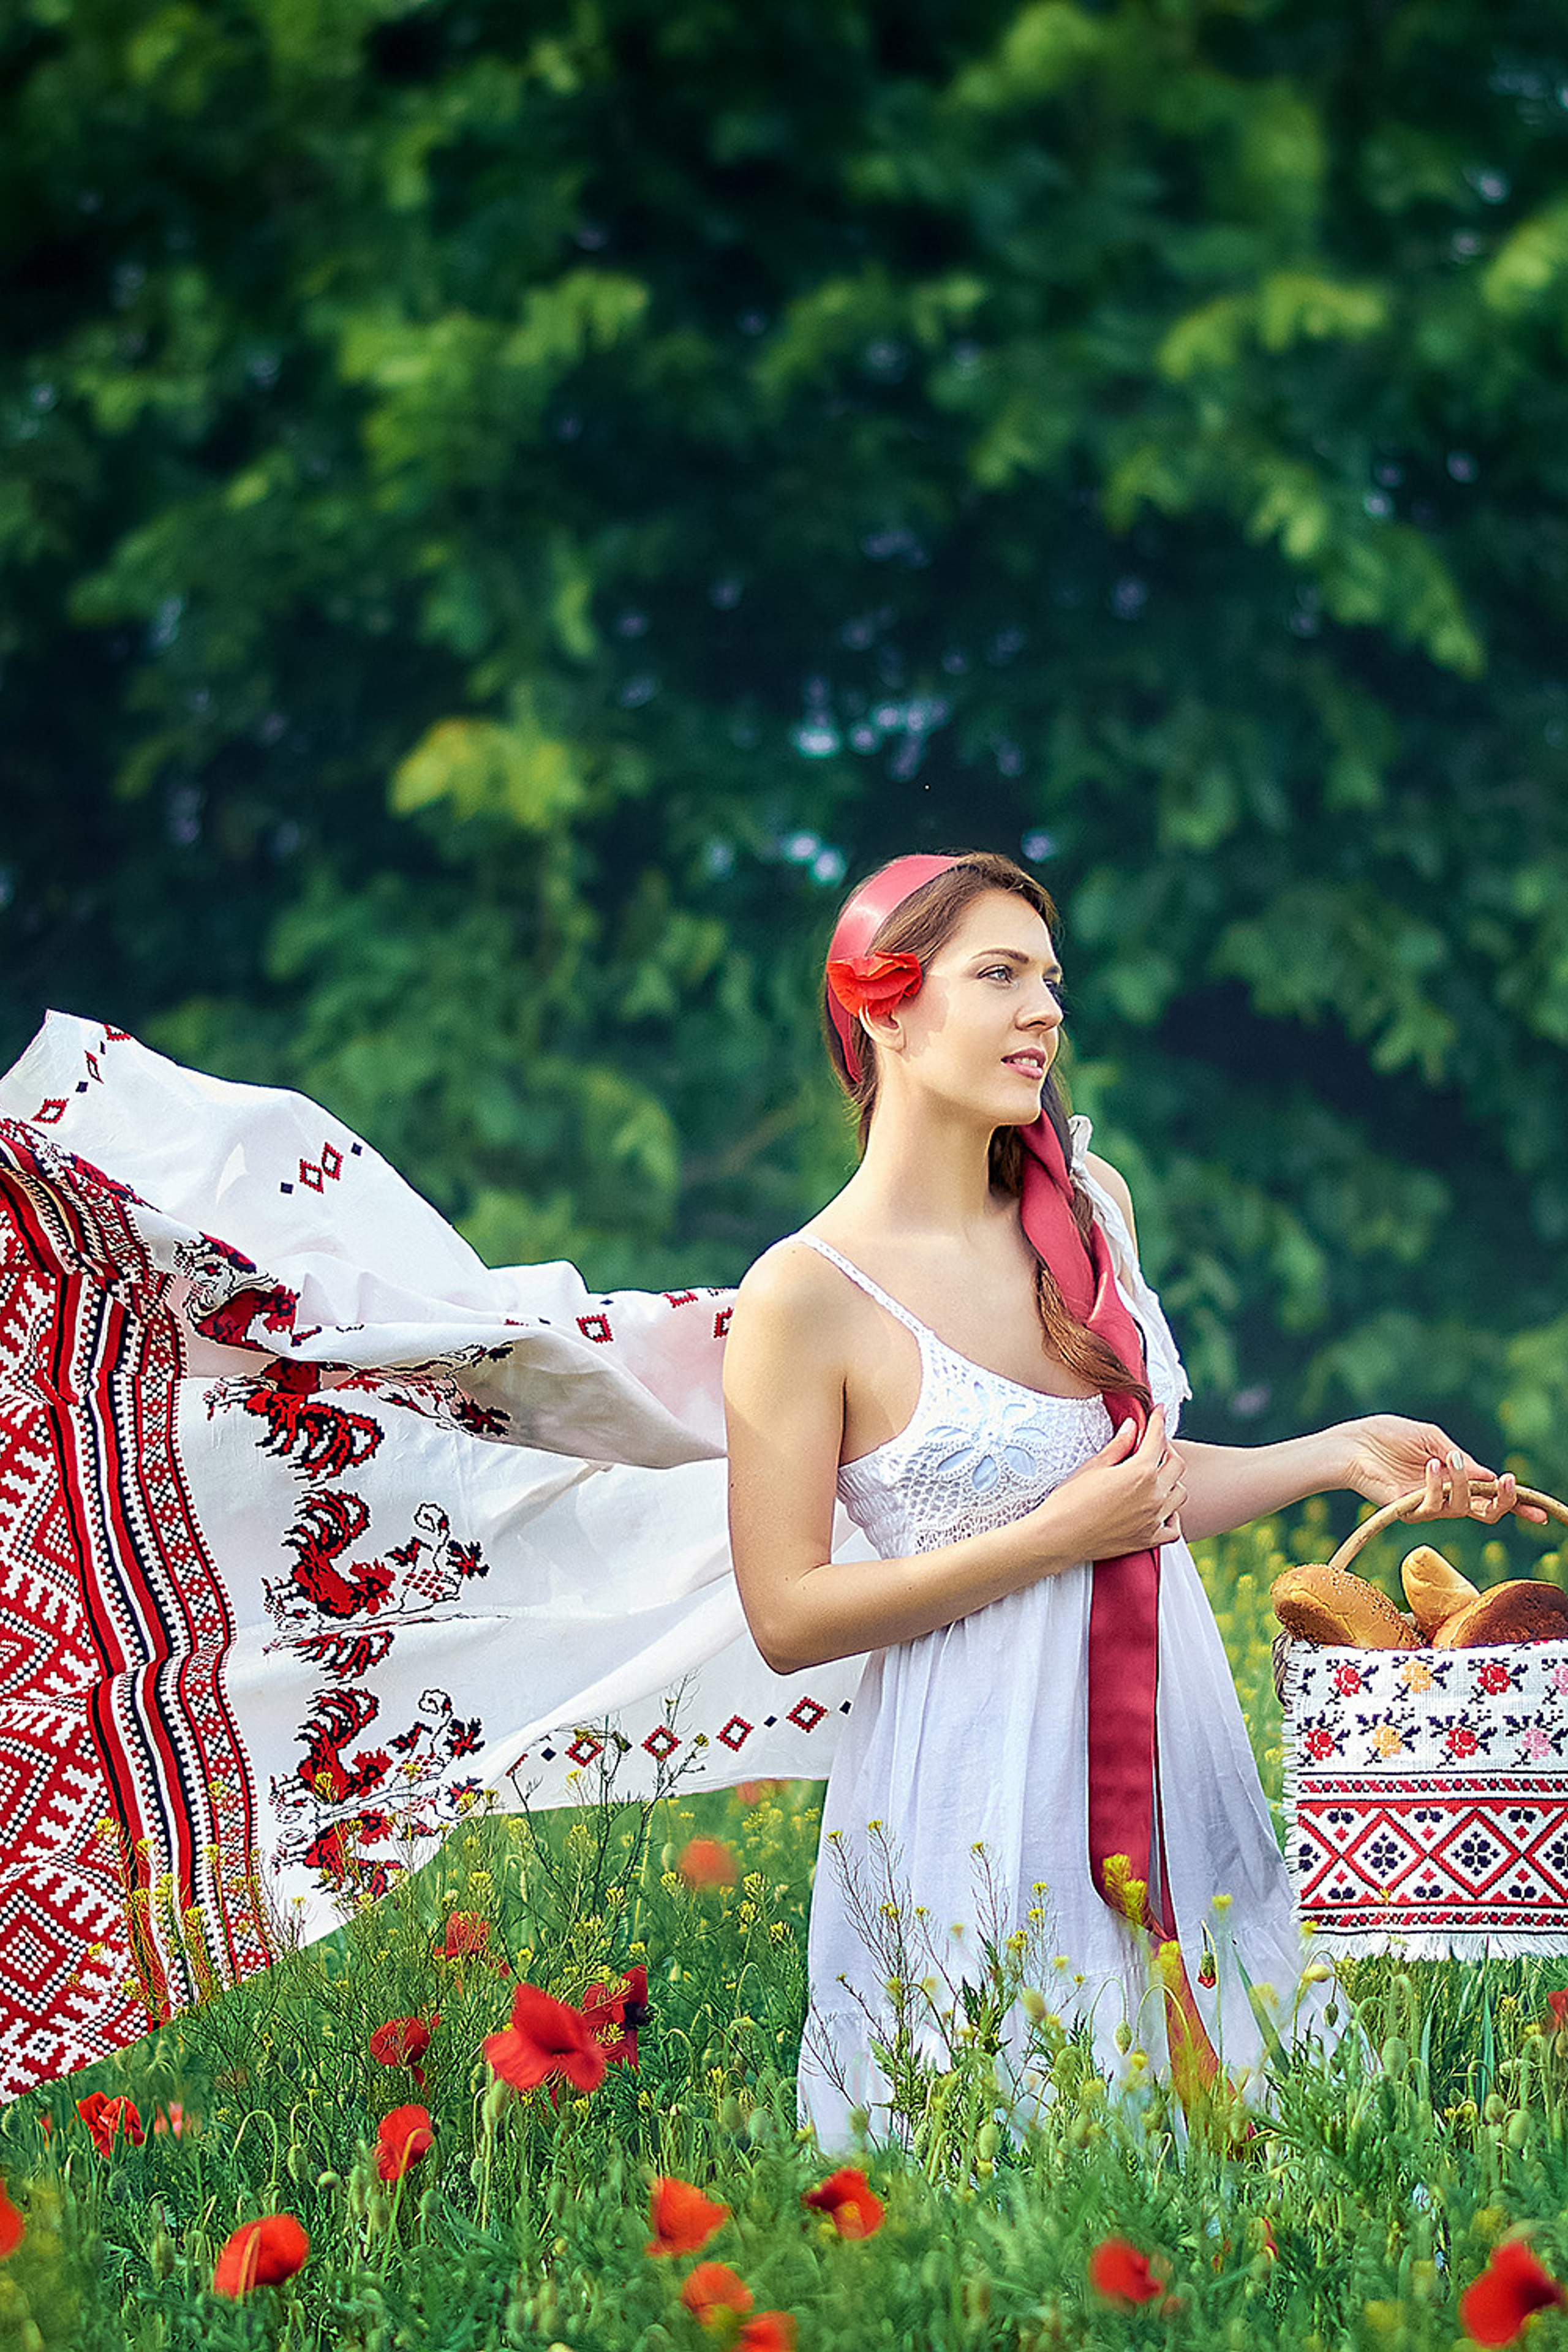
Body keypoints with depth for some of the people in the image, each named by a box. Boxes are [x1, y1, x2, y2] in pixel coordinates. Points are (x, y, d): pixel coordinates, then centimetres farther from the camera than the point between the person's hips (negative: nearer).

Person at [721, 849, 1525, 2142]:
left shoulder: (1091, 1203, 7)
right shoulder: (805, 1297, -13)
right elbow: (788, 1617, -14)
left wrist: (1342, 1455, 9)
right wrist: (1051, 1539, -18)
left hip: (1172, 1756, 6)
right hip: (980, 1794, -6)